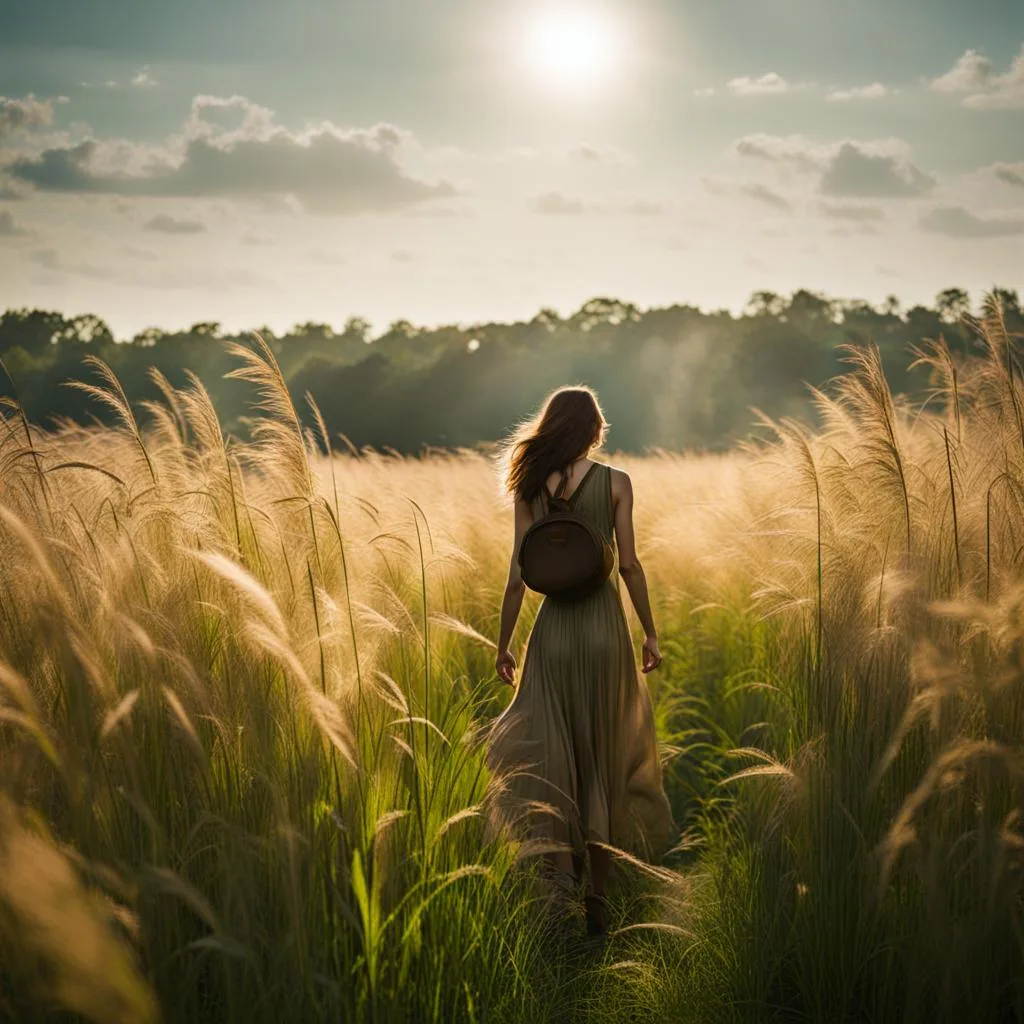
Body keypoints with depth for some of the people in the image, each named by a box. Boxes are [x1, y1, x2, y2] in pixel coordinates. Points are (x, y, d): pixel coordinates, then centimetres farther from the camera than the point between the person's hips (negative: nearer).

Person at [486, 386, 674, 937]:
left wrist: (503, 643, 8)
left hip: (553, 624, 1)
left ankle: (561, 865, -18)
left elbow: (518, 575, 0)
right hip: (604, 622, -1)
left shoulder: (530, 488, 1)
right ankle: (598, 894, 16)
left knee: (550, 752, 5)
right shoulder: (615, 483, -3)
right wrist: (650, 632, 5)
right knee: (603, 754, 10)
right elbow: (629, 564, -5)